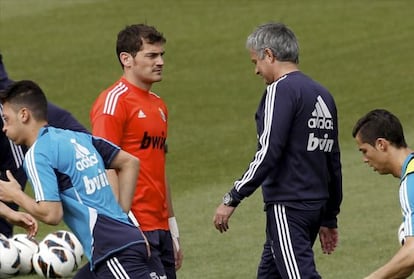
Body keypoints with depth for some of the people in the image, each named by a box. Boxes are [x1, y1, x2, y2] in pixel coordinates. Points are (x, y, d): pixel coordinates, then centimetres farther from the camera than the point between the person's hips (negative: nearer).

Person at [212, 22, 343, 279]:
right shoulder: (323, 95, 16)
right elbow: (334, 162, 21)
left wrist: (232, 199, -14)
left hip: (288, 209, -9)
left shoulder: (282, 89, -10)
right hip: (315, 206, 9)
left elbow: (268, 153, -18)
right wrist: (330, 219, 27)